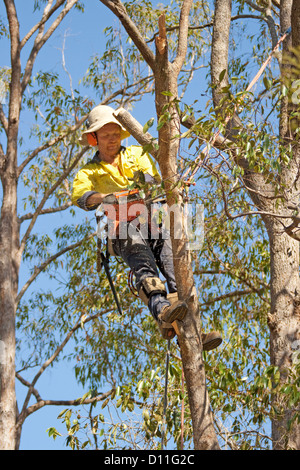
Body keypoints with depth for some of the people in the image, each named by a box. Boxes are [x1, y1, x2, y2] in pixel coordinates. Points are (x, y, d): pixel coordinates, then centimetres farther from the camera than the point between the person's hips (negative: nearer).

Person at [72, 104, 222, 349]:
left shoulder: (137, 154, 30)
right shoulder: (89, 173, 24)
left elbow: (151, 176, 8)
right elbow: (80, 195, 0)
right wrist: (104, 197, -23)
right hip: (124, 231, -2)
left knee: (175, 269, -24)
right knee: (145, 266, -35)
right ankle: (163, 314, -57)